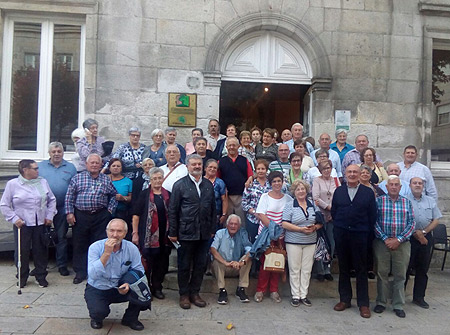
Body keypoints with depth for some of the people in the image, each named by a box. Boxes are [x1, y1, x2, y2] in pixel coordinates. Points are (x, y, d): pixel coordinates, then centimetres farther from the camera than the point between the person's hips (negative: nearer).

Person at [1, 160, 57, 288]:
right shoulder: (12, 184, -1)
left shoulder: (43, 182, 8)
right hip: (22, 224, -2)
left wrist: (50, 216, 4)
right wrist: (14, 219, -9)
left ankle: (41, 276, 22)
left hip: (41, 224, 3)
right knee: (22, 252, 5)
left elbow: (52, 199, 14)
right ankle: (22, 278, 23)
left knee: (41, 251, 8)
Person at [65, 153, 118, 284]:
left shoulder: (106, 180, 8)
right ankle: (80, 272, 18)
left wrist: (110, 210, 4)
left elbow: (114, 195, 14)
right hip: (81, 216, 0)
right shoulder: (77, 178, 6)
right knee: (79, 245, 6)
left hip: (101, 216, 0)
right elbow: (69, 197, 4)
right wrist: (69, 213, -3)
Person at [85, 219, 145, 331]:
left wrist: (129, 283, -30)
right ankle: (96, 318, 11)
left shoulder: (132, 248, -9)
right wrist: (106, 253, -32)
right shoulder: (95, 247, -15)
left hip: (120, 288, 2)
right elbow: (93, 275, -25)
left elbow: (139, 271, -10)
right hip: (97, 289, -2)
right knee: (99, 311, -30)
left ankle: (130, 318, 5)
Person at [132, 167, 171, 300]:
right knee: (148, 262, 1)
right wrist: (135, 233, -8)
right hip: (148, 235, -3)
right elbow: (136, 214, -3)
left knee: (162, 262, 7)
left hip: (164, 235, 3)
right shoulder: (145, 194, 0)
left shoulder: (168, 195, 9)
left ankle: (157, 287, 22)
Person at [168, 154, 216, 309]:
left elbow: (213, 208, 12)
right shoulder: (180, 185, -3)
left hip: (204, 233, 4)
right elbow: (173, 210, -4)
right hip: (186, 232, -4)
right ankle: (184, 295, 22)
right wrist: (173, 233, -6)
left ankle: (195, 293, 26)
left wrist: (212, 229, 8)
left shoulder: (209, 185, 9)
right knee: (184, 265, 7)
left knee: (200, 264, 11)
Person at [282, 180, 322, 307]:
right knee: (294, 269, 1)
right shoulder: (290, 205, -2)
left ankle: (304, 295, 17)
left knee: (307, 269, 6)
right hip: (294, 242, -3)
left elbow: (320, 223, 13)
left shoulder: (312, 205, 10)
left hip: (310, 242, 4)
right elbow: (285, 224, -9)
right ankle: (295, 295, 12)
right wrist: (301, 229, -16)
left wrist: (314, 227, -9)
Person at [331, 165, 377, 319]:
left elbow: (372, 215, 1)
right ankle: (344, 299, 22)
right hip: (341, 235, 2)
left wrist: (367, 231, -3)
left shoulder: (368, 192, 1)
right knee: (343, 268, 11)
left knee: (361, 270, 4)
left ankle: (363, 304, 14)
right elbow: (333, 212, 10)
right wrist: (338, 227, 6)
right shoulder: (338, 191, 8)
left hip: (360, 235, -2)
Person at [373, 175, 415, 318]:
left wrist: (399, 240, -9)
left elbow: (412, 223, 1)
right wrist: (385, 239, -11)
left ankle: (398, 305, 19)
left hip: (402, 243, 1)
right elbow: (374, 221, -4)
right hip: (382, 242, -1)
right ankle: (381, 302, 21)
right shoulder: (379, 201, 1)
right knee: (382, 274, 7)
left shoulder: (407, 202, 7)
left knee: (400, 276, 7)